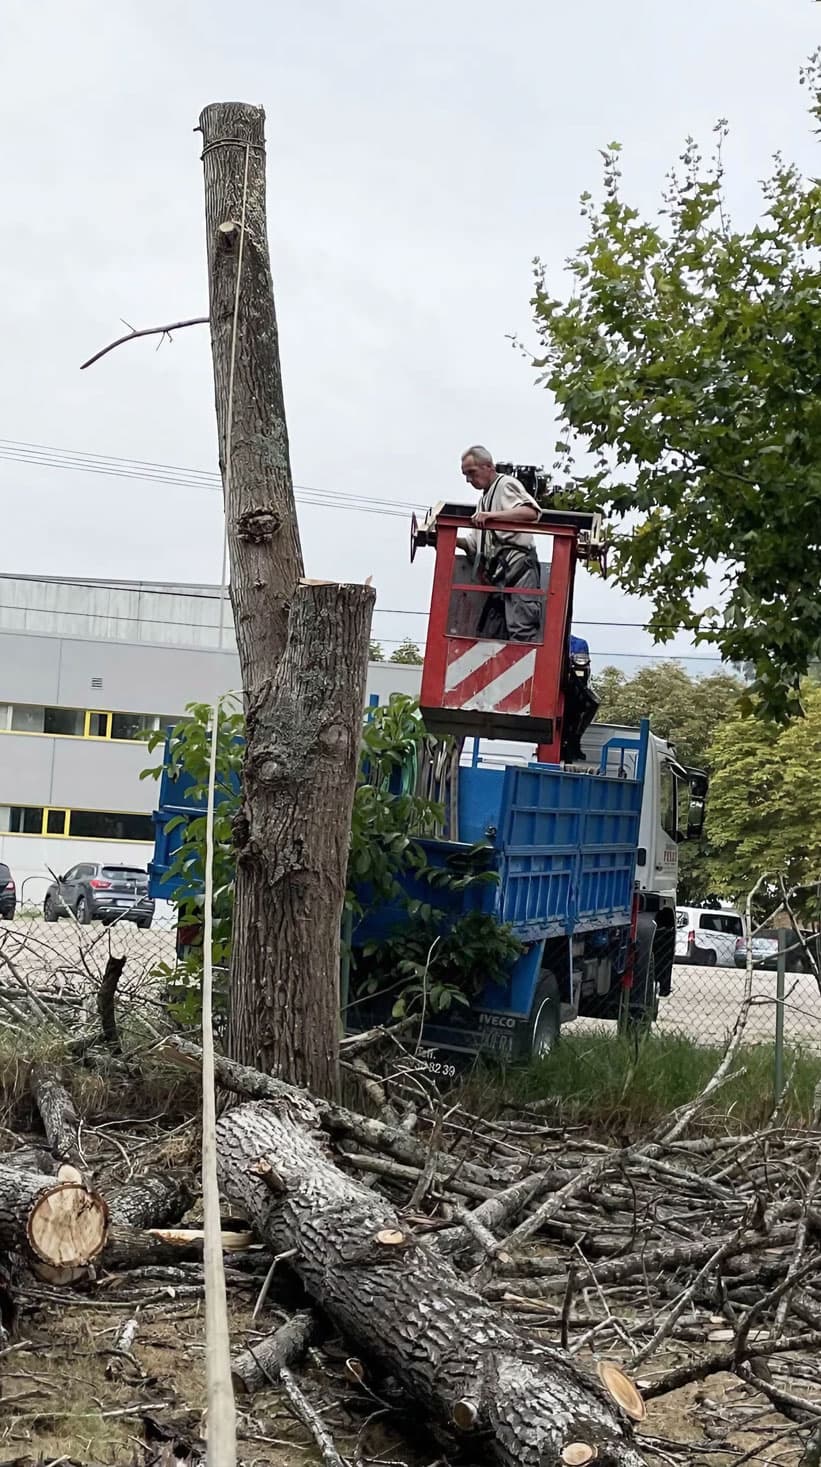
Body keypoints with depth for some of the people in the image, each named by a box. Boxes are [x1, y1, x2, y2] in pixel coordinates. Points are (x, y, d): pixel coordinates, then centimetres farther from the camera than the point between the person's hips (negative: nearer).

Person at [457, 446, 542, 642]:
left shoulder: (506, 484, 3)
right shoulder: (485, 498, 29)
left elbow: (532, 512, -16)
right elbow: (475, 544, 30)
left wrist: (493, 515, -26)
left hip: (517, 565, -10)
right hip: (499, 574, 10)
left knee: (521, 632, -18)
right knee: (488, 634, 4)